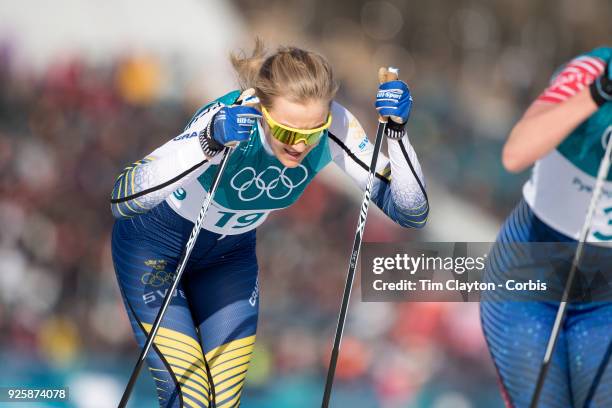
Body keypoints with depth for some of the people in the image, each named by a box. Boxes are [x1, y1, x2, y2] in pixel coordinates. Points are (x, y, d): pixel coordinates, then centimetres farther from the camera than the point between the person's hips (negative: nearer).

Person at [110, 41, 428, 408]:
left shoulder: (334, 127, -26)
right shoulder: (228, 120, -38)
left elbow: (412, 214, -23)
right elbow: (123, 199, -46)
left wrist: (397, 131, -38)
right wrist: (208, 145, -58)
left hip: (232, 255, 4)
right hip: (155, 250, -4)